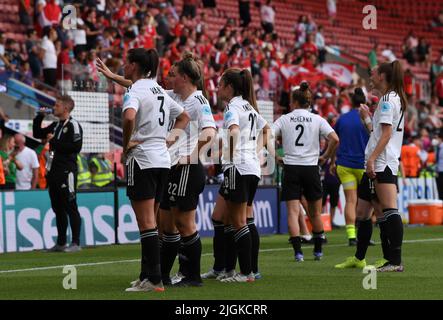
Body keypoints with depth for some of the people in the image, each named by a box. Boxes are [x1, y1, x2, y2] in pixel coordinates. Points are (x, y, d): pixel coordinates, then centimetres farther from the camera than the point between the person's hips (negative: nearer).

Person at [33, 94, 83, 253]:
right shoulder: (55, 125, 17)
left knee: (70, 207, -7)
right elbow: (37, 134, 27)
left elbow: (76, 146, -20)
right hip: (54, 171, 9)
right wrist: (39, 117, 13)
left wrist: (55, 141, -14)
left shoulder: (73, 125, -8)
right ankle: (61, 243, 18)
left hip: (66, 171, -9)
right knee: (58, 208, 12)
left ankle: (76, 243, -5)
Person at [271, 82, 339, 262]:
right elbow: (334, 139, -9)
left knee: (293, 212, -3)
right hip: (311, 167, 1)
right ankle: (318, 251, 23)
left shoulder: (284, 119, 4)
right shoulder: (317, 119, 3)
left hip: (291, 168, -1)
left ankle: (298, 252, -16)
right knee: (315, 213, 15)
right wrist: (325, 157, 4)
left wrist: (275, 157, 5)